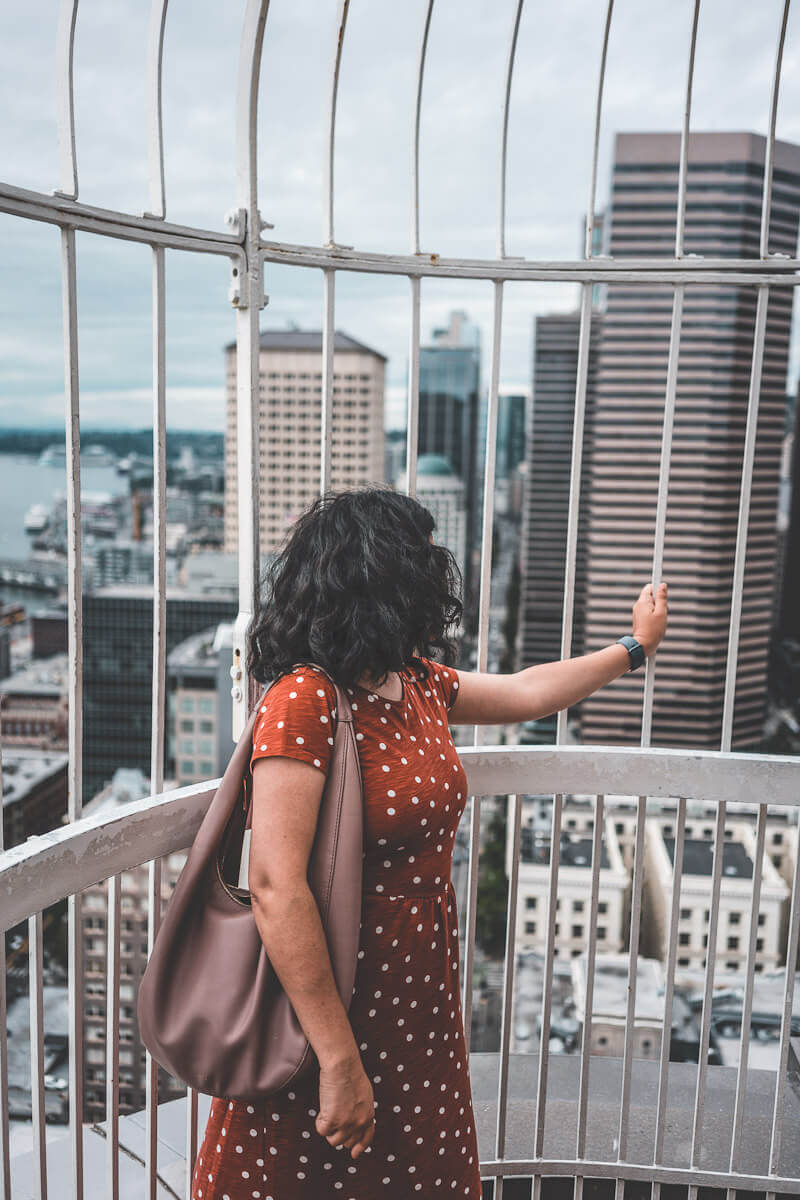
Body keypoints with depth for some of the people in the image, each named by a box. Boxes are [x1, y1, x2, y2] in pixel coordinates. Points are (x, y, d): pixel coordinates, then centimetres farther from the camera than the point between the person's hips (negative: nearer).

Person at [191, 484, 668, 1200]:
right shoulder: (304, 702, -22)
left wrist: (635, 646, 33)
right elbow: (277, 889, -26)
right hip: (337, 1009, -8)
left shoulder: (421, 685, 4)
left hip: (422, 1005, 8)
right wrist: (339, 1061, -23)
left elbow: (526, 692, 21)